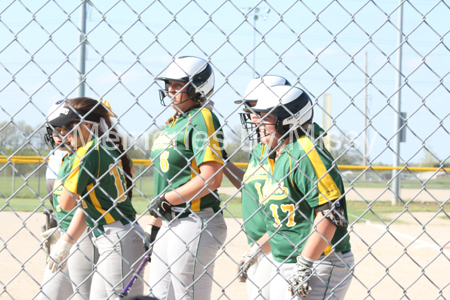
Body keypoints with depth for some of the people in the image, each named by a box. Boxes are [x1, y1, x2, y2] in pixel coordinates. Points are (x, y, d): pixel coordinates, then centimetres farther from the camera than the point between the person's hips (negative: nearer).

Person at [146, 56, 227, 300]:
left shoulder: (202, 119, -11)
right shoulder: (172, 124, 17)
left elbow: (210, 180, -20)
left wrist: (166, 200, -15)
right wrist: (156, 225, 21)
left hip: (195, 222, -10)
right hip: (170, 224, 10)